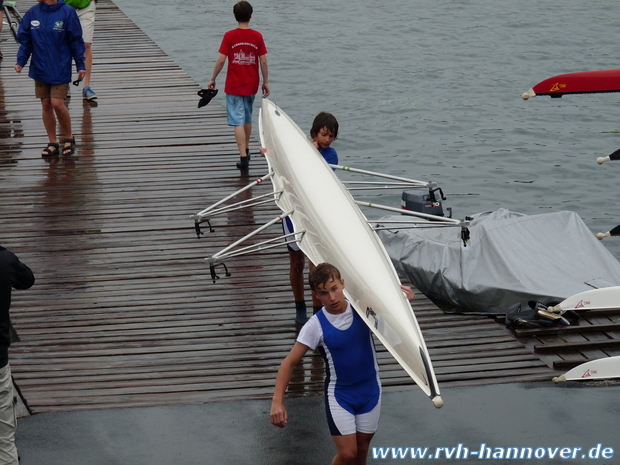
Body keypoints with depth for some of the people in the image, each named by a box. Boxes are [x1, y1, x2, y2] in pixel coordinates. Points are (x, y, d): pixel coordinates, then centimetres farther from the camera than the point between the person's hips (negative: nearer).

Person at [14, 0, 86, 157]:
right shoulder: (32, 13, 1)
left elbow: (76, 40, -3)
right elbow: (25, 40, 8)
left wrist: (80, 65, -3)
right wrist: (21, 61, -2)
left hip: (60, 69, -4)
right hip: (39, 69, 4)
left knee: (57, 104, -10)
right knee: (46, 105, 7)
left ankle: (69, 138, 12)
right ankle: (53, 143, 17)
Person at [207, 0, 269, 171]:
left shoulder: (229, 36, -10)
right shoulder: (257, 36, -4)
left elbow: (221, 60, -9)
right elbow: (263, 61, -2)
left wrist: (212, 79, 3)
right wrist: (266, 82, 8)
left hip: (234, 86, -3)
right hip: (251, 85, 3)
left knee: (238, 121, -5)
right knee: (247, 118, 22)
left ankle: (243, 157, -13)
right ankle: (246, 150, 36)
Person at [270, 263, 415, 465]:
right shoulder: (315, 326, -18)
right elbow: (290, 362, -13)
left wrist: (406, 296, -23)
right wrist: (277, 401, -24)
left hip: (370, 390, 3)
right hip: (339, 395, -3)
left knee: (362, 448, 14)